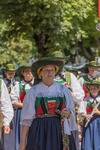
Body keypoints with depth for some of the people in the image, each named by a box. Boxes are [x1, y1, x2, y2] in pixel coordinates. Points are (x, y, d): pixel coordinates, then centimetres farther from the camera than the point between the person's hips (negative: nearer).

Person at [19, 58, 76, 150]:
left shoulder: (63, 90, 10)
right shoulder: (33, 92, 2)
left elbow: (72, 112, 17)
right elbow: (26, 119, 0)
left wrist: (68, 113, -8)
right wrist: (22, 142, -4)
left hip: (60, 132, 2)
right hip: (39, 132, -2)